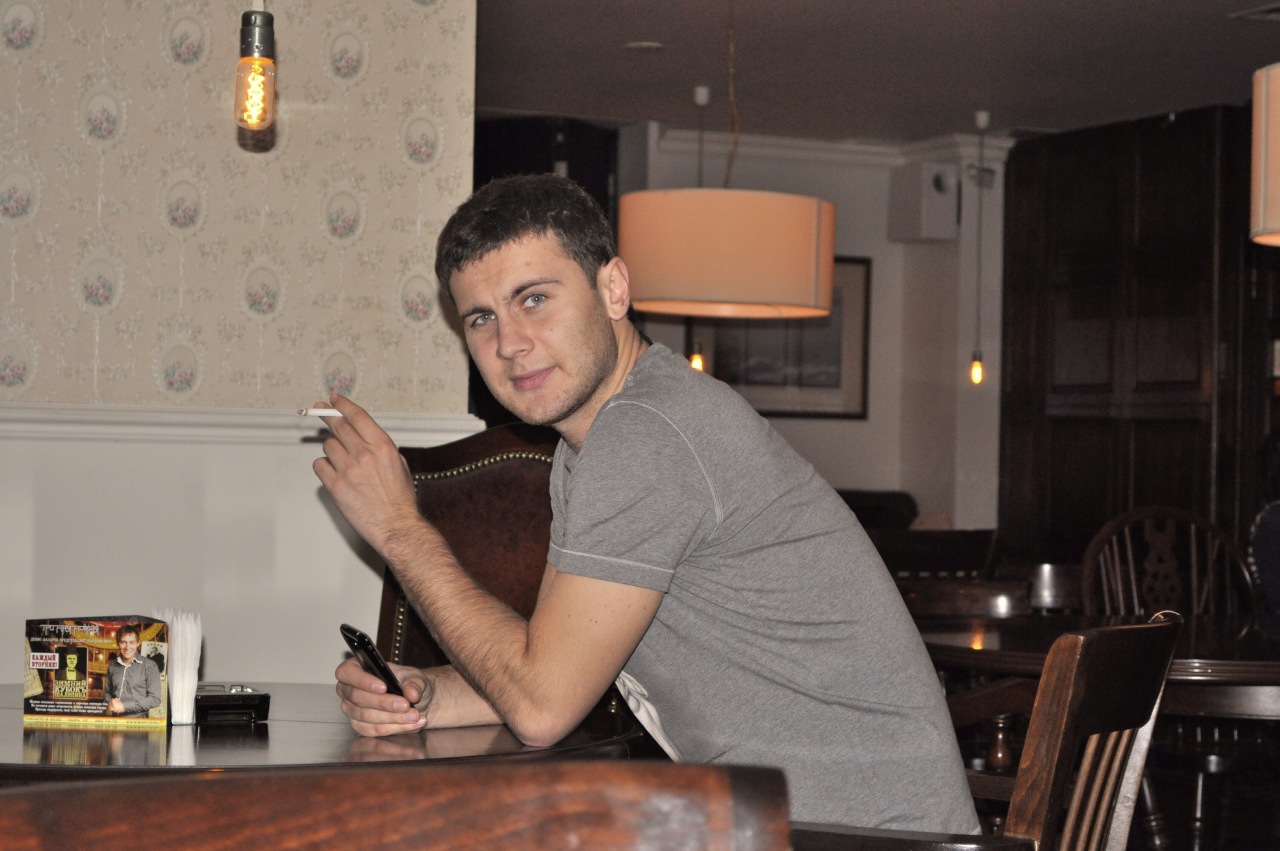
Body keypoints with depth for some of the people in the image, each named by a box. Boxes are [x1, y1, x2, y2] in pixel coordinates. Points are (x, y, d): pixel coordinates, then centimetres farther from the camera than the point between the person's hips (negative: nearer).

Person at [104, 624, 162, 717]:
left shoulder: (149, 666, 0)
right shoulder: (113, 666, 13)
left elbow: (155, 699, -5)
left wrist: (124, 706, -9)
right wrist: (110, 702, 2)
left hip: (137, 720, -4)